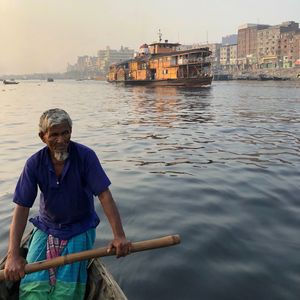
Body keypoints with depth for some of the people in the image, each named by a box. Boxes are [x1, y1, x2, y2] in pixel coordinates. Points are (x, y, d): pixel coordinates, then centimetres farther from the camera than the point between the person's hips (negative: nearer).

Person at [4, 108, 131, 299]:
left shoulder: (85, 156, -16)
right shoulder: (34, 164, -10)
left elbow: (105, 195, -20)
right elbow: (22, 208, -14)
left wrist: (119, 236, -29)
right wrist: (13, 255, -23)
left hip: (80, 229, -2)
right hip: (46, 228, 2)